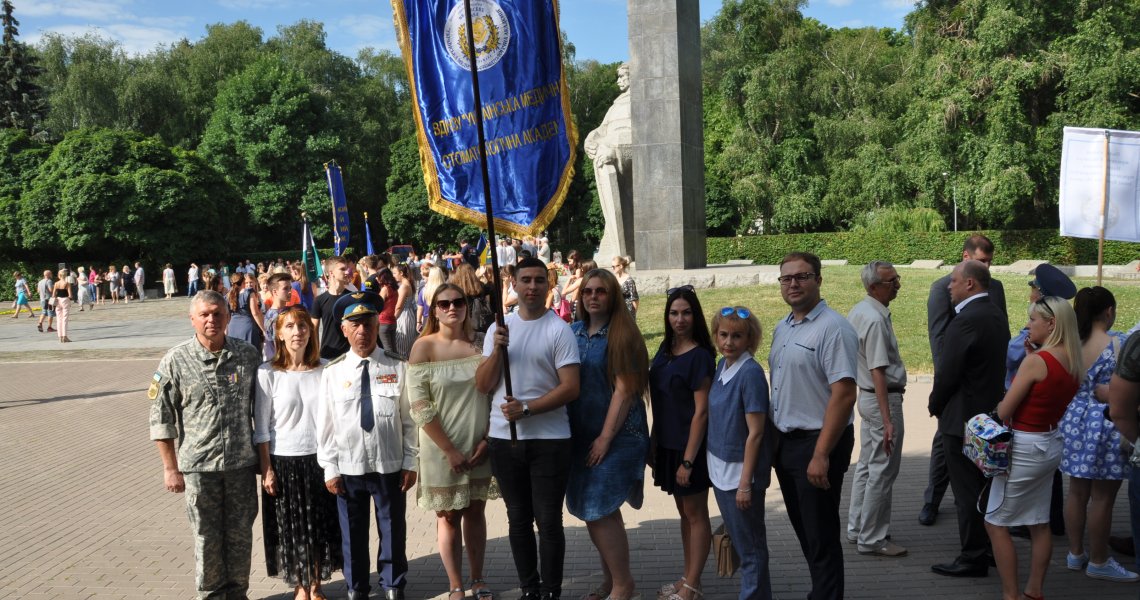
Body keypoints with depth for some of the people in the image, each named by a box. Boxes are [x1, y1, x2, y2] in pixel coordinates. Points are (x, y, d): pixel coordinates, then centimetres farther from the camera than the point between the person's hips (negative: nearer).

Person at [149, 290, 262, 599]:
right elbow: (161, 419, -2)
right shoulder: (175, 361, -7)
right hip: (200, 465, -2)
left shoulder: (248, 355, 0)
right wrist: (170, 468, -3)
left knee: (240, 535, 12)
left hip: (242, 463, 2)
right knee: (207, 537, 10)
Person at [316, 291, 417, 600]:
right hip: (348, 467, 1)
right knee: (353, 534, 13)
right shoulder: (333, 372, -3)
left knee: (393, 532, 12)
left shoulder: (397, 367, -5)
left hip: (390, 467, 0)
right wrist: (330, 468, -1)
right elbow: (325, 424, 1)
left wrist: (410, 462, -3)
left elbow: (409, 420, -2)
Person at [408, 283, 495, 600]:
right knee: (448, 515, 8)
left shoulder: (479, 343, 1)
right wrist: (449, 449, -14)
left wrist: (487, 439, -5)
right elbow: (419, 405, -13)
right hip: (441, 448, -3)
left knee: (475, 511, 13)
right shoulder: (424, 347, -9)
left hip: (479, 445, 3)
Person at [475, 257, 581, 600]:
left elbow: (571, 387, -12)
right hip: (504, 439, 4)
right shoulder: (498, 330, 7)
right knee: (518, 520, 13)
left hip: (549, 440, -4)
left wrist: (527, 408, -18)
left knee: (548, 521, 1)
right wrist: (497, 350, -12)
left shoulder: (559, 330, -6)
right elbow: (483, 386, 3)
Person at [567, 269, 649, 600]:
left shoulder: (622, 334, -10)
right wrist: (567, 430, 8)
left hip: (614, 434, -6)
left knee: (601, 510, -7)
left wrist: (605, 438, -17)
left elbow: (625, 390, -14)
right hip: (579, 433, 6)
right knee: (590, 510, 12)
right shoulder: (573, 332, 7)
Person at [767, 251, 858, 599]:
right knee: (804, 530, 19)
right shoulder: (782, 328, 11)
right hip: (784, 441, 9)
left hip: (816, 443, -8)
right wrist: (773, 440, 12)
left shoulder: (833, 329, -16)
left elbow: (844, 396, -22)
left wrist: (821, 455, -24)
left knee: (821, 536, 1)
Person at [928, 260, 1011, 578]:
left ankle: (972, 559, 7)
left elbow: (947, 374, -20)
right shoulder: (997, 315, 8)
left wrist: (934, 405, -2)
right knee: (984, 487, 19)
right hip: (990, 414, 9)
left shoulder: (965, 321, -22)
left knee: (968, 491, -1)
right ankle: (990, 548, 29)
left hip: (962, 418, -9)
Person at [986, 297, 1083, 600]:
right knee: (1039, 523, 17)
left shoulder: (1036, 361, -21)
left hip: (1024, 449, -9)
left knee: (996, 524, 2)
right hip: (1052, 445, 9)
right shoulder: (1075, 364, 4)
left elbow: (1003, 412, -19)